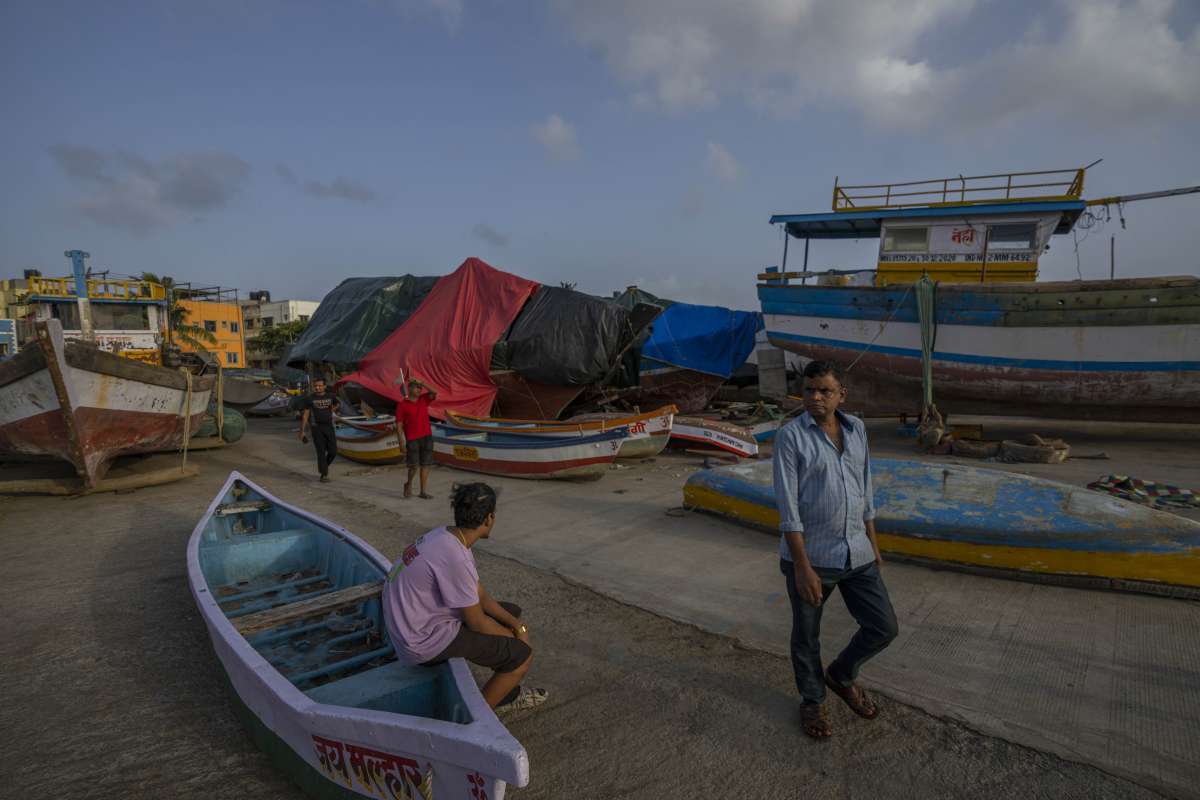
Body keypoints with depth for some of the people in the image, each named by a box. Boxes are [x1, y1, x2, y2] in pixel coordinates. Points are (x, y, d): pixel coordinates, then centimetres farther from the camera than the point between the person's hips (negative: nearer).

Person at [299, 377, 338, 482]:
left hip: (329, 426, 3)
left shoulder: (330, 396, 2)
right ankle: (324, 475, 5)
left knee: (333, 451, 2)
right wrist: (302, 431, -5)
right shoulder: (309, 398, -5)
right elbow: (305, 415, -3)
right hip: (317, 427, -3)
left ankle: (325, 465, 30)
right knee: (321, 452, -2)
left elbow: (336, 405, 26)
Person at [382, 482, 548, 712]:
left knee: (514, 614, 15)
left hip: (427, 620, 10)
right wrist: (517, 636, -3)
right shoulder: (455, 558, -30)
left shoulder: (447, 537, 0)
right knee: (522, 655, -10)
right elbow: (476, 622, -19)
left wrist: (517, 625, 0)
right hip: (426, 642, -10)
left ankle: (507, 692, 29)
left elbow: (480, 597, 8)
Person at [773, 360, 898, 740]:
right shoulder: (790, 437, -14)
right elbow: (787, 506, -16)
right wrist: (802, 566, -19)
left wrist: (872, 543, 15)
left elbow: (864, 490, 13)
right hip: (809, 556, -5)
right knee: (807, 636, 13)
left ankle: (841, 675, 37)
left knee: (883, 628, 9)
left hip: (855, 554, 5)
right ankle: (812, 700, 39)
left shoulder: (856, 429, 3)